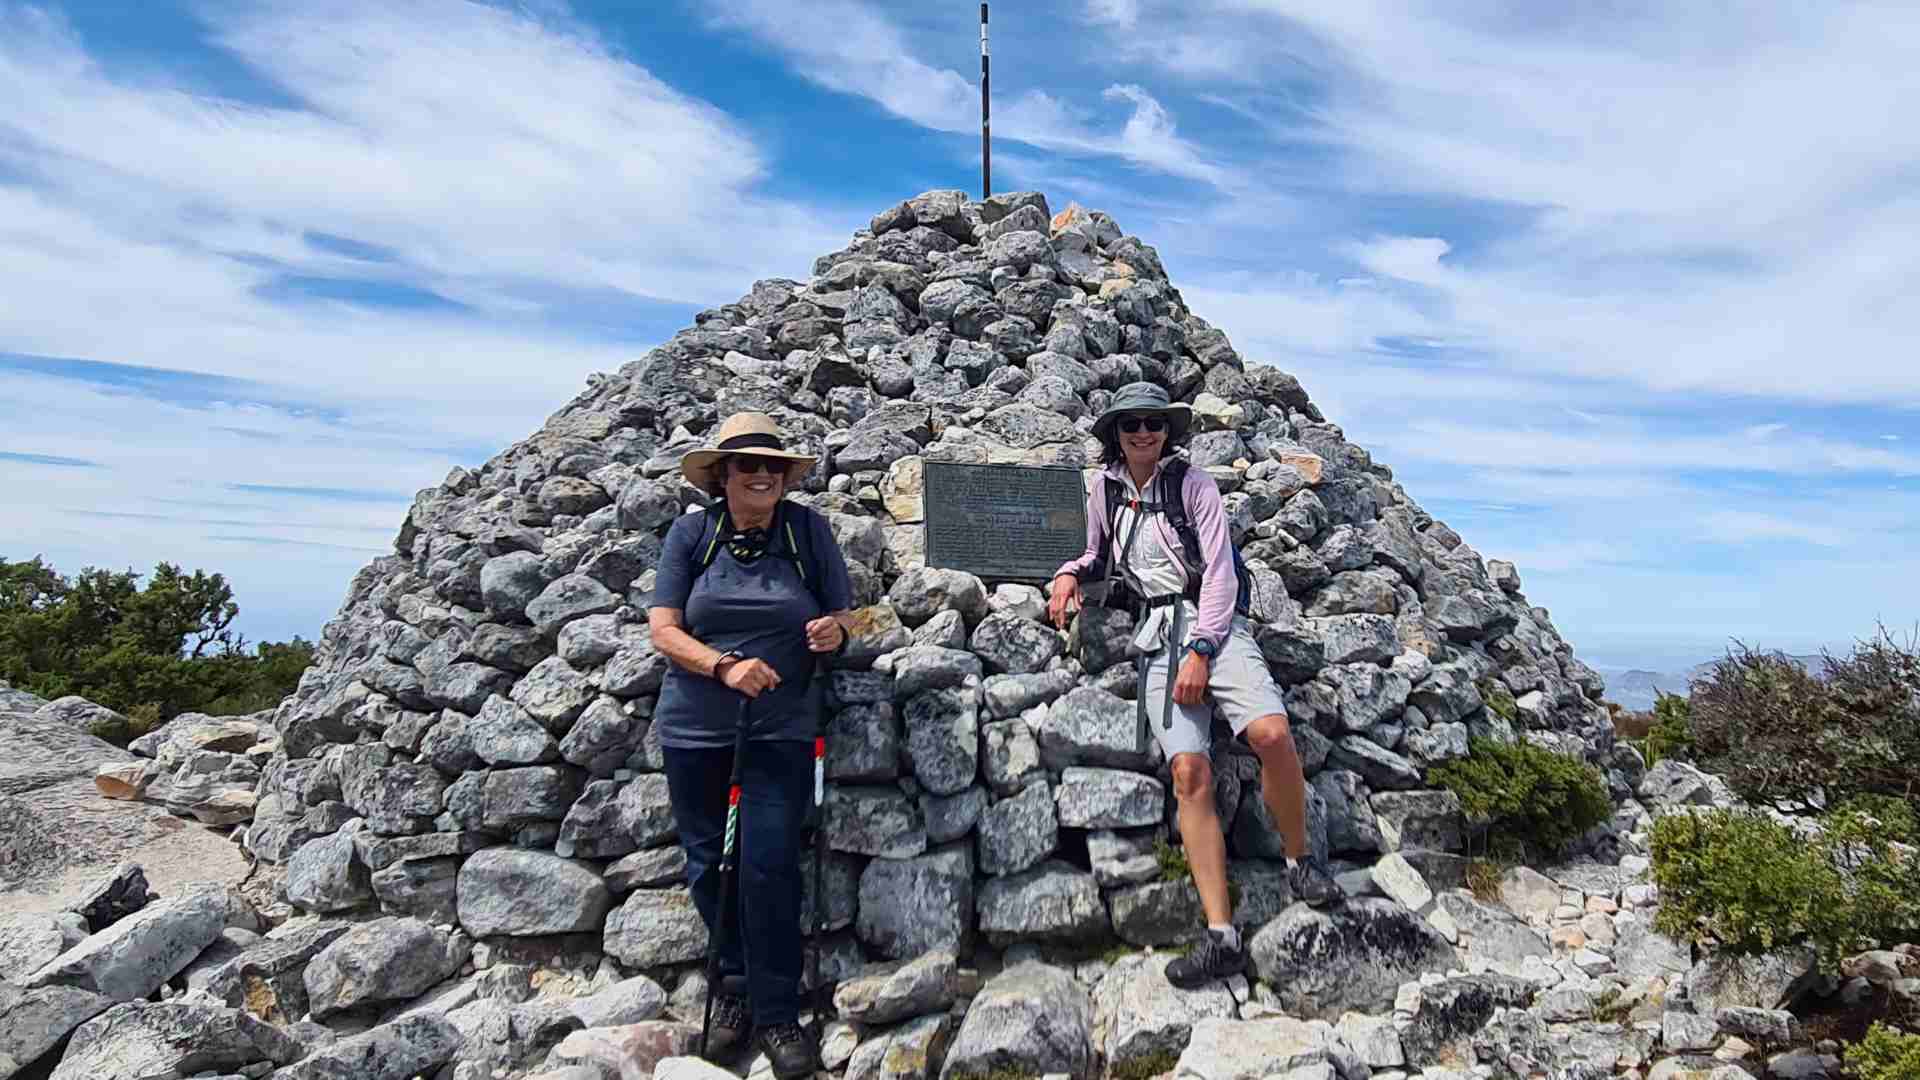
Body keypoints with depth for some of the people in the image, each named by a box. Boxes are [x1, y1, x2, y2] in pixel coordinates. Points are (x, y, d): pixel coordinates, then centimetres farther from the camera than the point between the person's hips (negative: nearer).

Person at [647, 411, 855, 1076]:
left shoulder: (807, 530, -1)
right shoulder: (691, 534, -1)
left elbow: (843, 615, 5)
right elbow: (662, 630, -6)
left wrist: (835, 630, -19)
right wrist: (724, 666, -22)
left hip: (780, 729, -1)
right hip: (695, 727, 2)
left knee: (769, 865, -5)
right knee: (709, 863, 12)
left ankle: (777, 1014, 10)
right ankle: (734, 983, 33)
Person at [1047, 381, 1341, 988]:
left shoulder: (1192, 483, 4)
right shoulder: (1105, 488, 15)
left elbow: (1219, 569, -4)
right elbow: (1098, 553, 32)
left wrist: (1200, 650, -14)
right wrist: (1069, 574, 9)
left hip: (1210, 619, -2)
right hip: (1155, 633, 2)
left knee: (1272, 734, -28)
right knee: (1189, 770, -17)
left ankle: (1300, 859, 1)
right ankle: (1221, 937, -16)